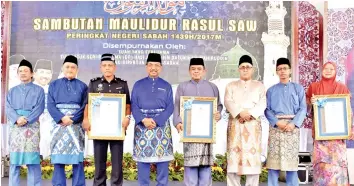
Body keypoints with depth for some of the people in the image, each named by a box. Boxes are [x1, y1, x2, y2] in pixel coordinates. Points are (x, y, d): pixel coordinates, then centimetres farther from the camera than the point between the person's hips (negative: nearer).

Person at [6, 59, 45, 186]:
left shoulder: (38, 90, 9)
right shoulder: (12, 91, 17)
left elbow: (39, 108, -3)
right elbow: (8, 108, 4)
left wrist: (26, 119, -16)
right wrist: (17, 119, -15)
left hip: (32, 125, -2)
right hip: (15, 126, 2)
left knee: (32, 157, -6)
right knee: (14, 157, 0)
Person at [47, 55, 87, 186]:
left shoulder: (82, 86, 10)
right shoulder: (54, 85, 11)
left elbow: (85, 107, 0)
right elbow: (50, 105, 1)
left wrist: (72, 119, -13)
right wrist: (62, 118, -14)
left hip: (76, 125, 0)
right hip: (59, 124, 1)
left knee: (77, 157, -2)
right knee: (58, 157, 0)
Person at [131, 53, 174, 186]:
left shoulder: (166, 86, 7)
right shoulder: (138, 85, 8)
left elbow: (170, 108, -1)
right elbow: (134, 105, 1)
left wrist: (156, 121, -15)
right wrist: (144, 120, -16)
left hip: (161, 125, 0)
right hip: (142, 126, 0)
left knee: (162, 157, 1)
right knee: (142, 157, 3)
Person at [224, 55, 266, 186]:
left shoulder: (259, 86, 16)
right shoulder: (231, 85, 16)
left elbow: (262, 104, 2)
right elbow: (228, 102, 0)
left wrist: (250, 114, -14)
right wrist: (240, 113, -17)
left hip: (253, 124, 0)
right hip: (235, 123, 0)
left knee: (253, 153, -4)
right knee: (234, 152, -5)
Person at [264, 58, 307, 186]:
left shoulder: (298, 88, 11)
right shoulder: (271, 90, 12)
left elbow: (303, 109, 3)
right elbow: (267, 109, 4)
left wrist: (293, 123, -12)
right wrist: (277, 122, -13)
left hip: (292, 125, 0)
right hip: (276, 126, 0)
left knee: (292, 159, -1)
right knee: (273, 159, -4)